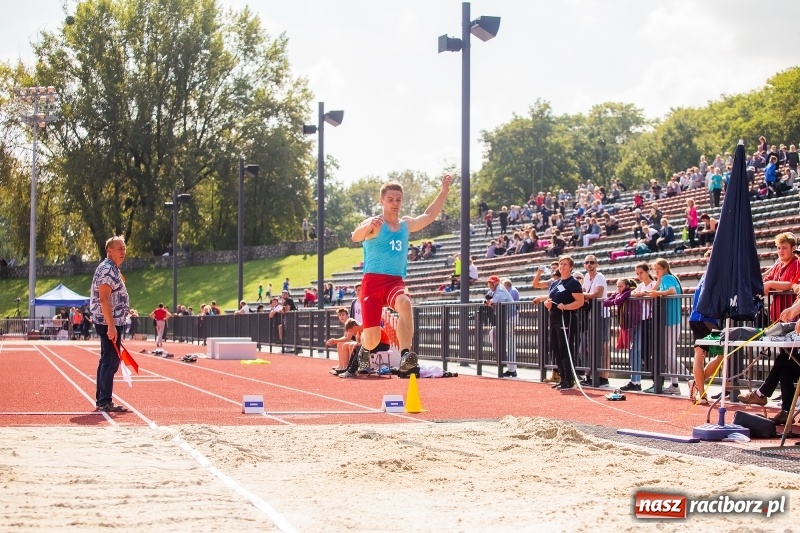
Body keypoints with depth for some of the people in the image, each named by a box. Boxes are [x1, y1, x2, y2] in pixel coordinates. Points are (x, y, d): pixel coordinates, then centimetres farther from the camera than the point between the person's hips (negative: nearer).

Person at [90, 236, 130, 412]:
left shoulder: (112, 269, 18)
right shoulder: (107, 270, -14)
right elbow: (104, 299, -23)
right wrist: (111, 326, -26)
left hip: (112, 323, 11)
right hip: (109, 323, -11)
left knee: (106, 361, 14)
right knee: (110, 362, -9)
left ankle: (101, 400, 19)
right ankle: (105, 402, -8)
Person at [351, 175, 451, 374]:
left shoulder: (406, 224, 15)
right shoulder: (374, 224, -5)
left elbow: (429, 215, 31)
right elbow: (356, 237, -25)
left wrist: (443, 192, 23)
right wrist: (368, 226, -47)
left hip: (396, 281, 4)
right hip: (373, 281, -3)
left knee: (405, 304, -35)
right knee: (372, 341, -6)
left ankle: (405, 355, -43)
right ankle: (364, 350, 33)